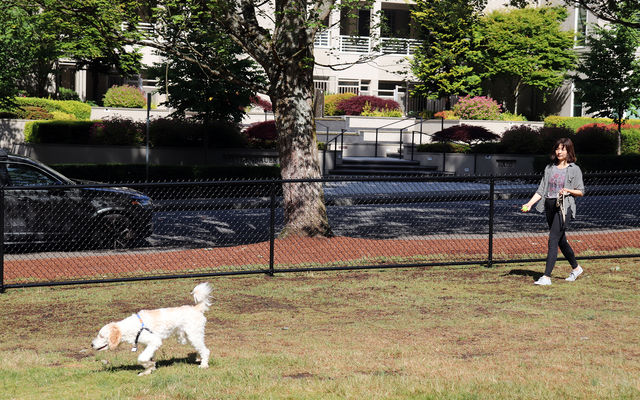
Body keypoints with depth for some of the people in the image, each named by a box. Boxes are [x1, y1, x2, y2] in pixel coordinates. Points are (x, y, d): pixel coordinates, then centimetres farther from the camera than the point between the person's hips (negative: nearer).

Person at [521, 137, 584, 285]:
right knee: (561, 241, 15)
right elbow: (541, 190, 11)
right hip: (550, 206, 6)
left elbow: (581, 192, 2)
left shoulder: (574, 169, -1)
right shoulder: (549, 168, 14)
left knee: (553, 240, -15)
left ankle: (547, 277, -18)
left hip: (564, 208, -6)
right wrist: (529, 204, -1)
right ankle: (576, 268, 35)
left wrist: (568, 190, -16)